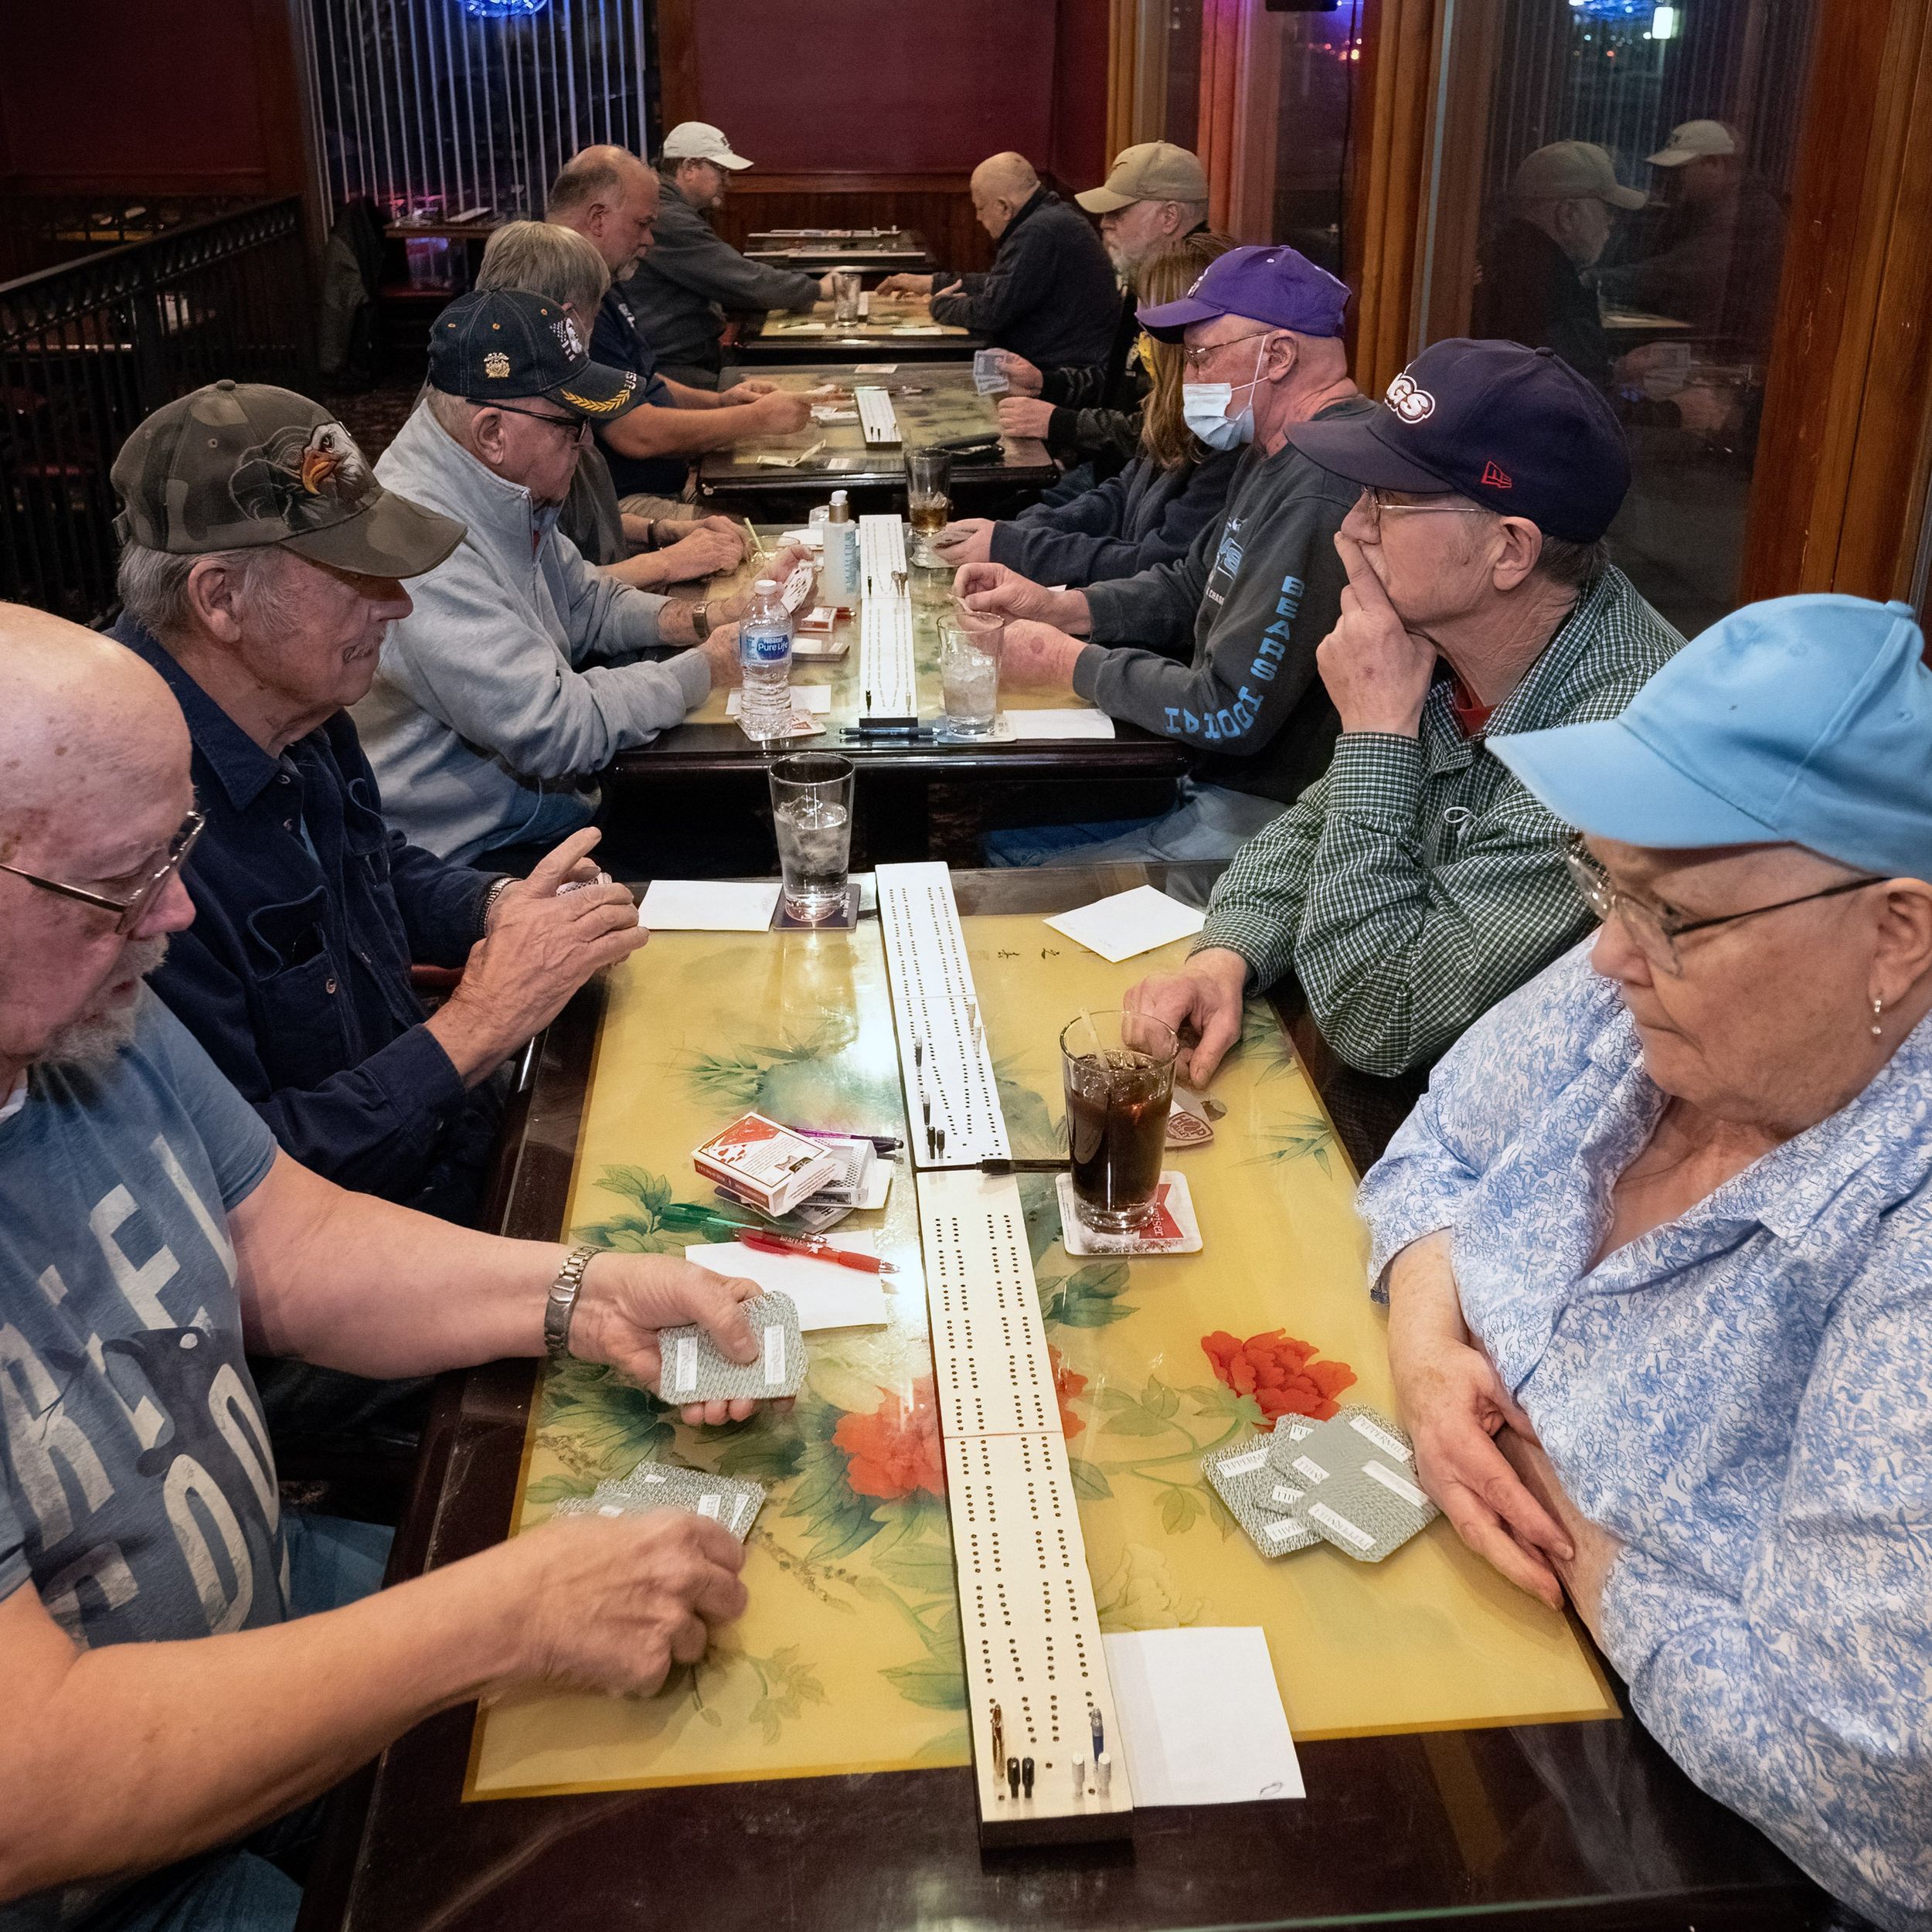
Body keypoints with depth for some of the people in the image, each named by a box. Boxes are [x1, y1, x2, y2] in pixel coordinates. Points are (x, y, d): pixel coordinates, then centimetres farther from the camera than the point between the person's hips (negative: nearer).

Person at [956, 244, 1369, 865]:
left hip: (1260, 816, -10)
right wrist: (1057, 605, 3)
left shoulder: (1320, 497, -26)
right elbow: (1192, 587, 20)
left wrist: (1068, 662, -13)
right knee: (998, 830, 12)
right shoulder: (1275, 458, 10)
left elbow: (1232, 711, -27)